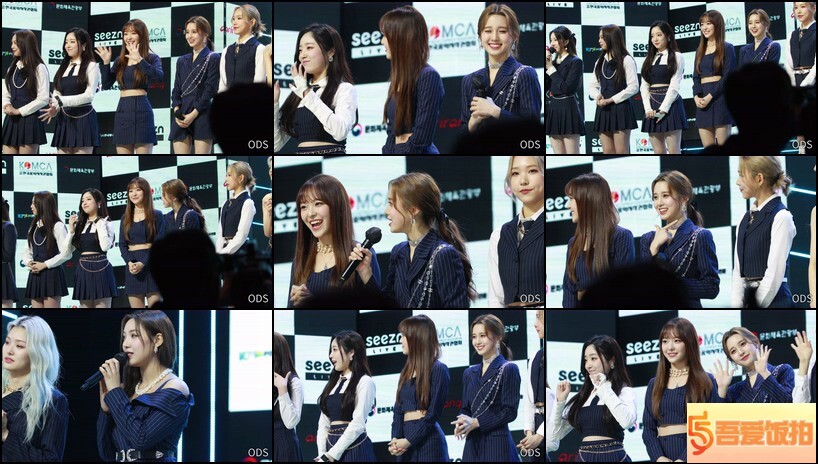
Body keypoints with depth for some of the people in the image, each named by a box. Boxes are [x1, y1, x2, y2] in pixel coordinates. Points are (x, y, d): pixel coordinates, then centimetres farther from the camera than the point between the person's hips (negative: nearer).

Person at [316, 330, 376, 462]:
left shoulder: (364, 382, -4)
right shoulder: (333, 383, 17)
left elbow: (358, 424, -13)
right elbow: (324, 422, 13)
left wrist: (330, 455, -14)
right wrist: (322, 454, -1)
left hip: (354, 449, -7)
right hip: (333, 447, 7)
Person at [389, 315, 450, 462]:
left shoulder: (438, 369, -4)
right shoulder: (407, 371, 18)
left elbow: (433, 413, -10)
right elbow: (398, 410, 13)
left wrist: (408, 441, -13)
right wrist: (395, 439, -4)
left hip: (427, 440, -7)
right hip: (406, 442, 7)